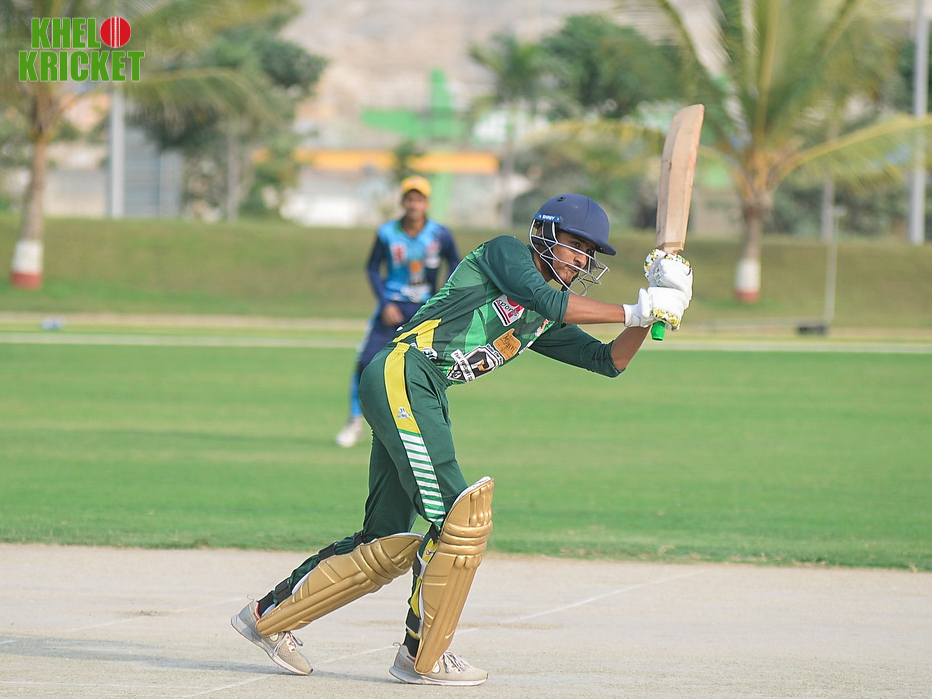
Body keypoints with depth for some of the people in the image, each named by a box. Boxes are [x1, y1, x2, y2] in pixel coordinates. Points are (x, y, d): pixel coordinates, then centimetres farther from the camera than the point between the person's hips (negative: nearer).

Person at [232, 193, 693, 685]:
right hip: (401, 373, -9)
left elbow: (610, 360, 20)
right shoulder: (505, 253, 4)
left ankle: (269, 616, 19)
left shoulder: (544, 325, 26)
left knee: (388, 545, 8)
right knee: (459, 516, -15)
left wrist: (656, 309, 6)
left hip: (425, 401, 9)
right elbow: (546, 302, -14)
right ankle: (422, 657, -7)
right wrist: (635, 310, -11)